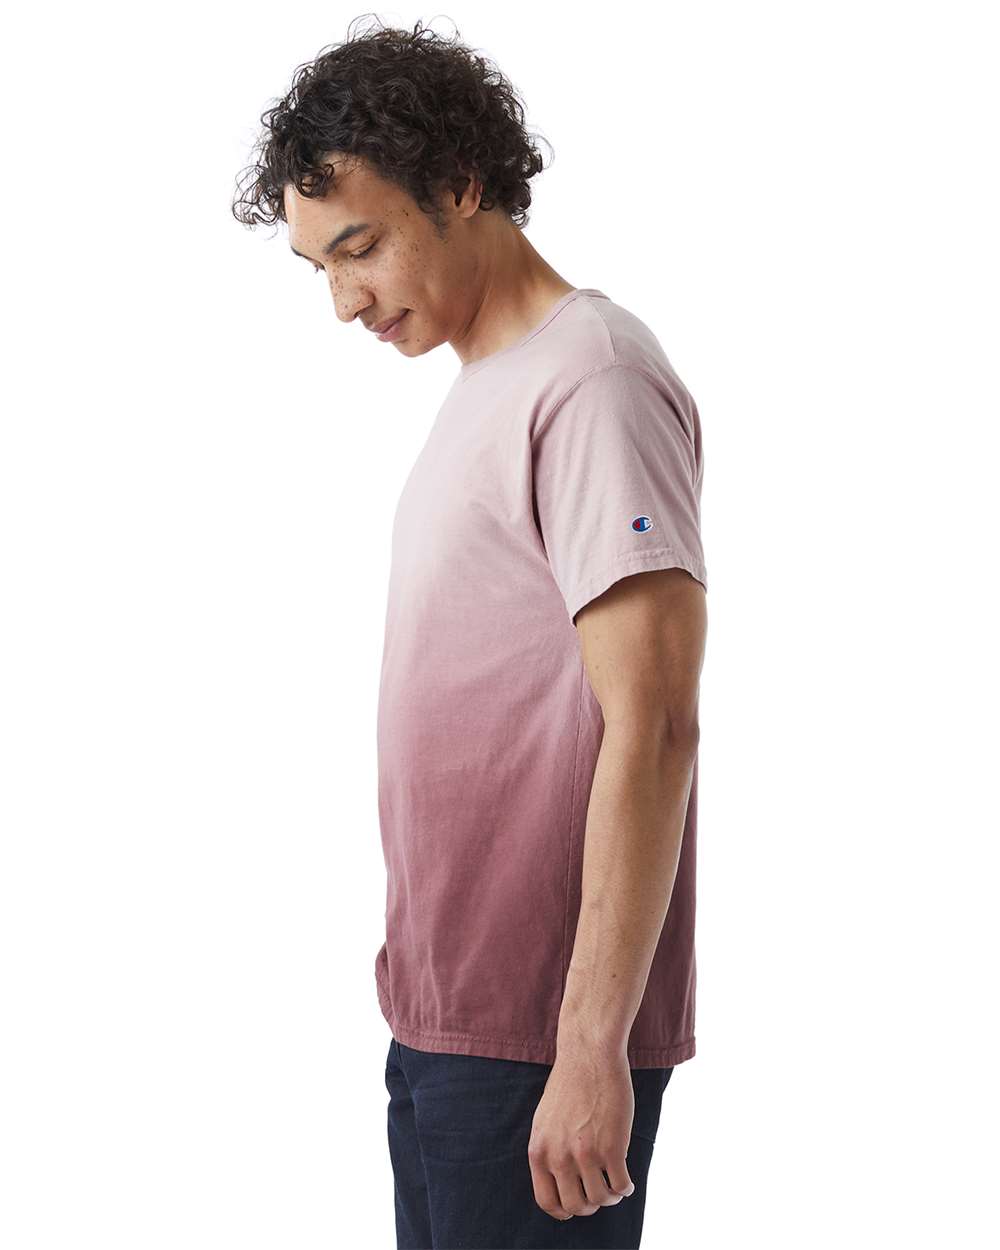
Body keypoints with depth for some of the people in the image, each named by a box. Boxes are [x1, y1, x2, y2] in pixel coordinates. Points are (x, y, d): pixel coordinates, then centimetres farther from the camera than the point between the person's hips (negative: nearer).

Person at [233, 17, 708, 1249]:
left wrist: (592, 1044, -21)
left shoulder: (591, 384, -14)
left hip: (541, 1038, -9)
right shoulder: (481, 390, 15)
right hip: (444, 1012, 9)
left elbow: (651, 729, -20)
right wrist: (426, 996, 17)